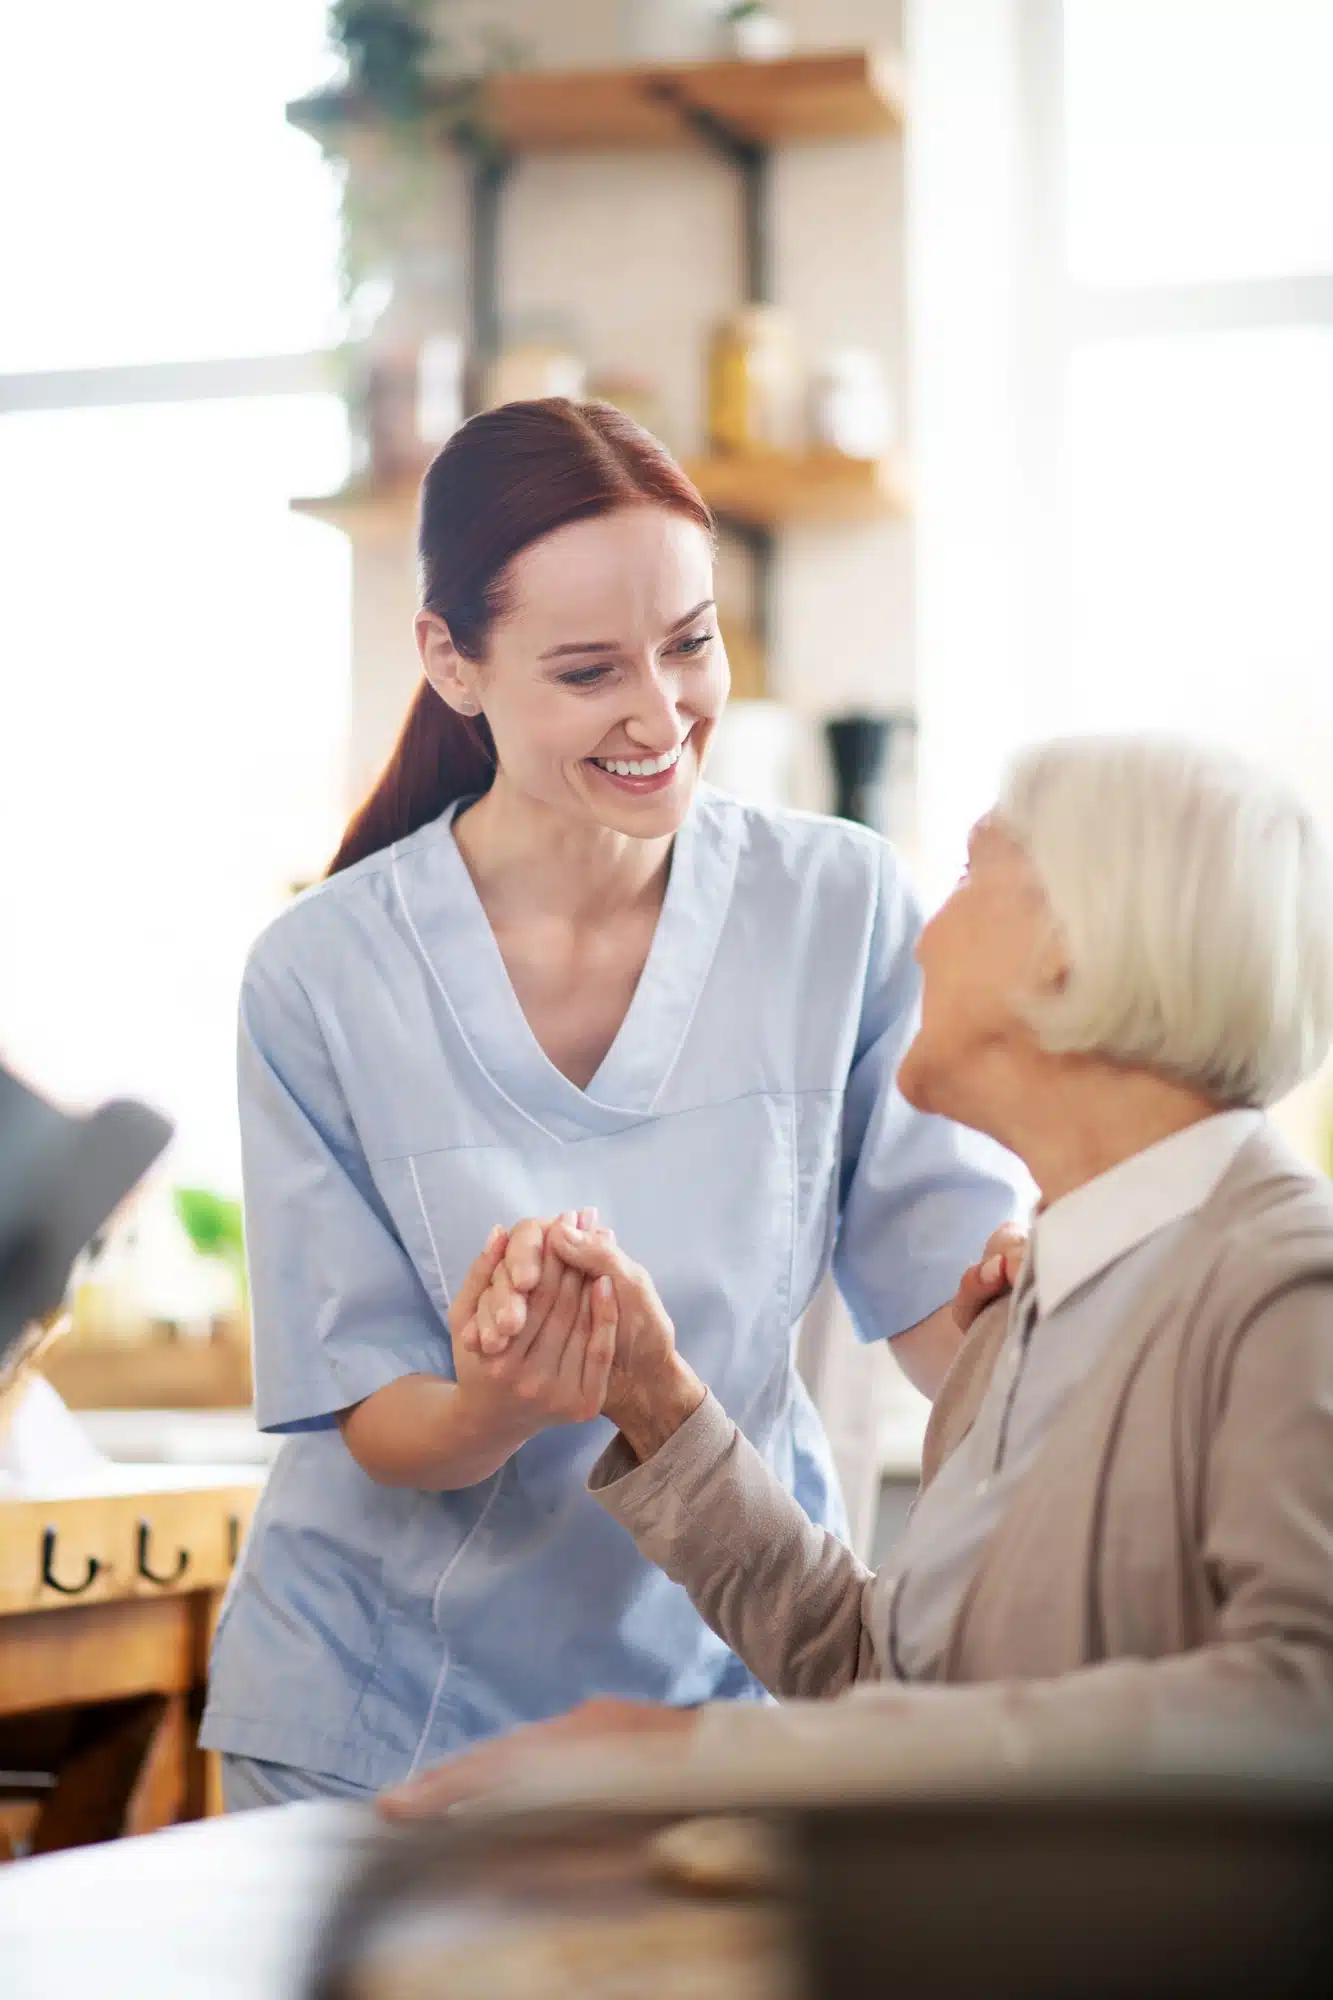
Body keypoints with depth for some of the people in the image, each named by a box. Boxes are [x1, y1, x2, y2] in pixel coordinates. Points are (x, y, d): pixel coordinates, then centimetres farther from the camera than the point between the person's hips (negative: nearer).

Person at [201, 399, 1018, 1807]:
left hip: (727, 1674, 1)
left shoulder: (843, 908, -9)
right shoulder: (323, 979, -13)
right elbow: (373, 1427, -10)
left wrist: (1035, 1293, -30)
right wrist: (496, 1407, -32)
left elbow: (951, 1313, -8)